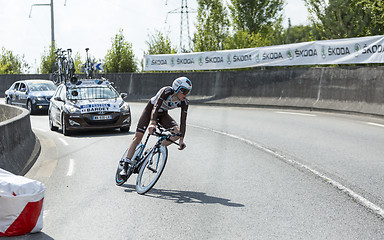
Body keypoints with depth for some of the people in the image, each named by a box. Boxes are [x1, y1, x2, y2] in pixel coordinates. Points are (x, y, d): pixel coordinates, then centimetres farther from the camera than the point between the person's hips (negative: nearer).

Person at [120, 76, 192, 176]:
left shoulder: (184, 102, -22)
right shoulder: (167, 91, -34)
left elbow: (183, 121, -22)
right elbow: (156, 106, -45)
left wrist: (181, 139, -32)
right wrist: (152, 123, -60)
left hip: (163, 114, 4)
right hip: (151, 109, -4)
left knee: (177, 132, -19)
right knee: (138, 135, -13)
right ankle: (125, 167, -9)